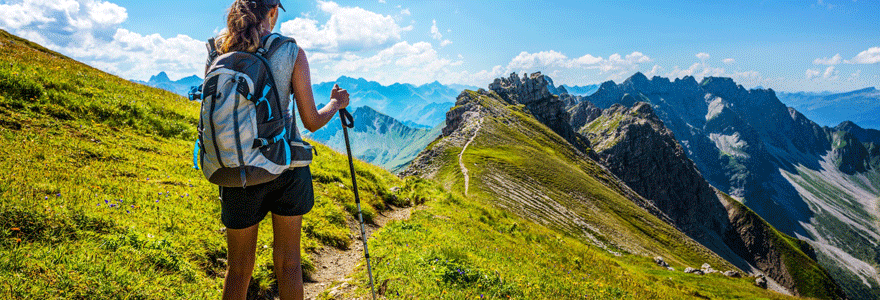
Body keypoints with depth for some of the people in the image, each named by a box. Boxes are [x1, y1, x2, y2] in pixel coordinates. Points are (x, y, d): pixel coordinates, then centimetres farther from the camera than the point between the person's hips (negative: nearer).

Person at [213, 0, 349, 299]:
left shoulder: (220, 50, -2)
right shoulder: (291, 53, -8)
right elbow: (311, 121, -6)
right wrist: (336, 103, 13)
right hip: (286, 165, -1)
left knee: (239, 267, 16)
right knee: (288, 261, 14)